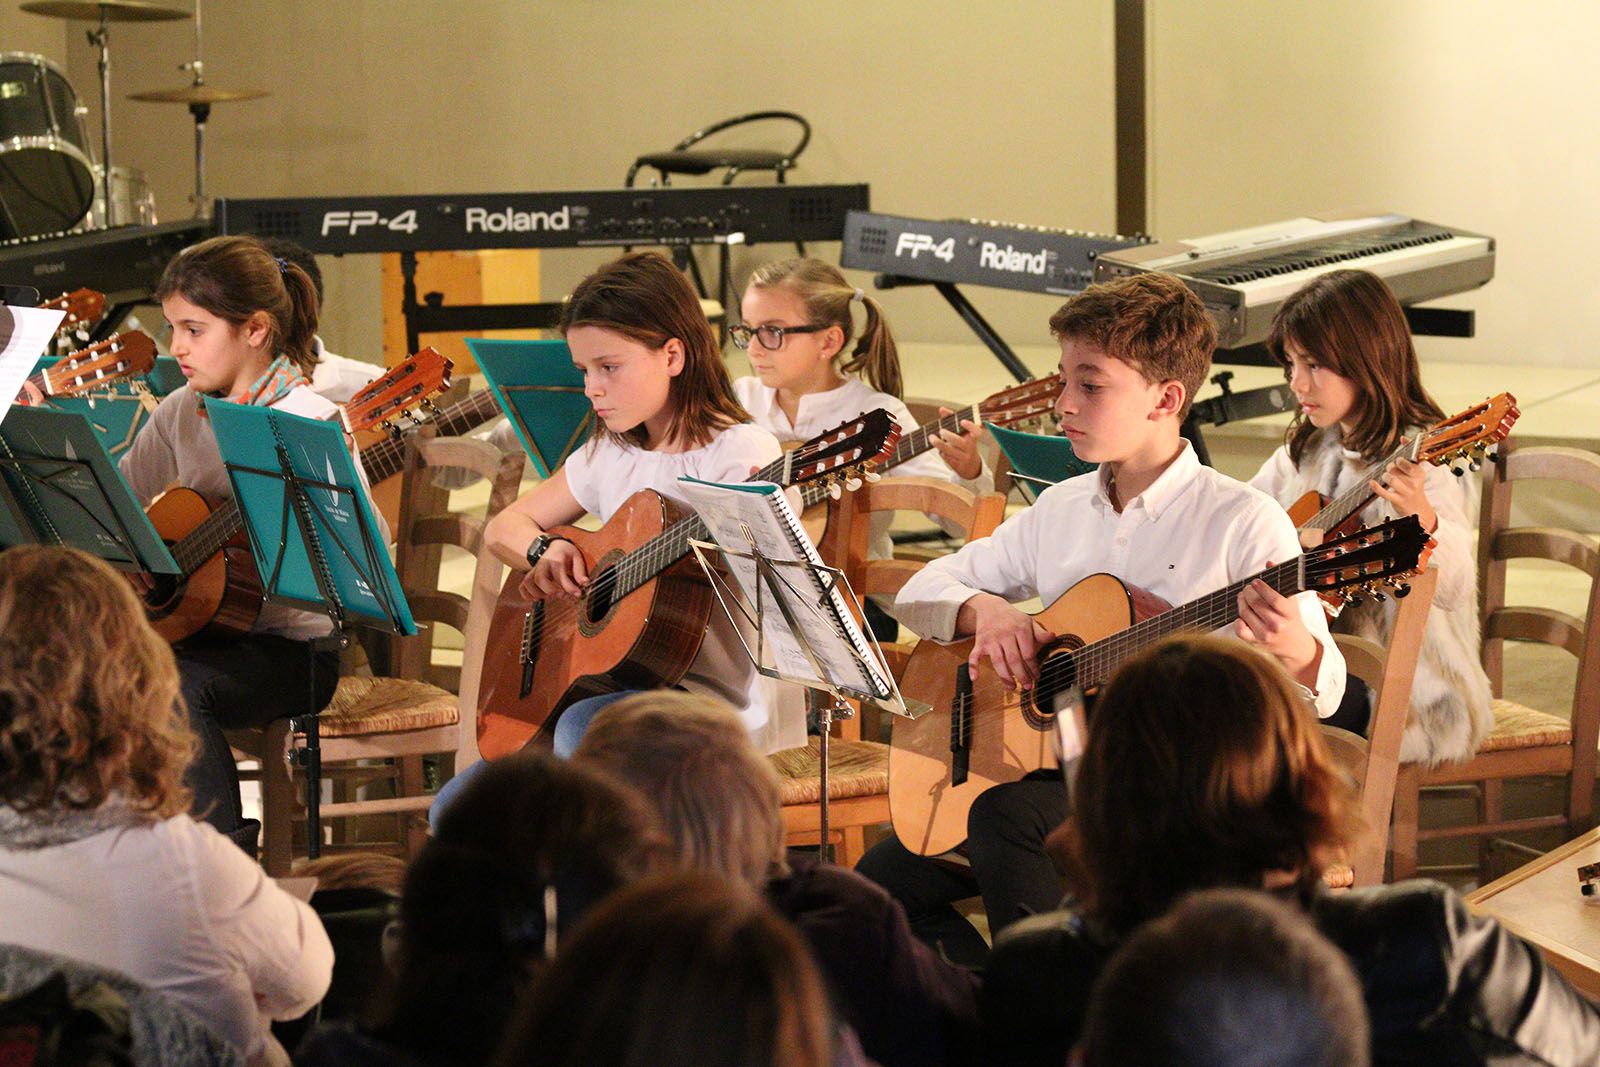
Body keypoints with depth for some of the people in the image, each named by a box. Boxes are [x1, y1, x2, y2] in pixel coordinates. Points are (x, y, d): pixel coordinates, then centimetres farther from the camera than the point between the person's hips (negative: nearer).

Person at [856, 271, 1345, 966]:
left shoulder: (1243, 523, -8)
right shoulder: (1060, 510, 11)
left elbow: (1324, 693, -12)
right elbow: (920, 593, 16)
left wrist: (1295, 652, -36)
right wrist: (985, 609, -7)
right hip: (1056, 772, 7)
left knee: (1006, 815, -34)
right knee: (875, 885, -10)